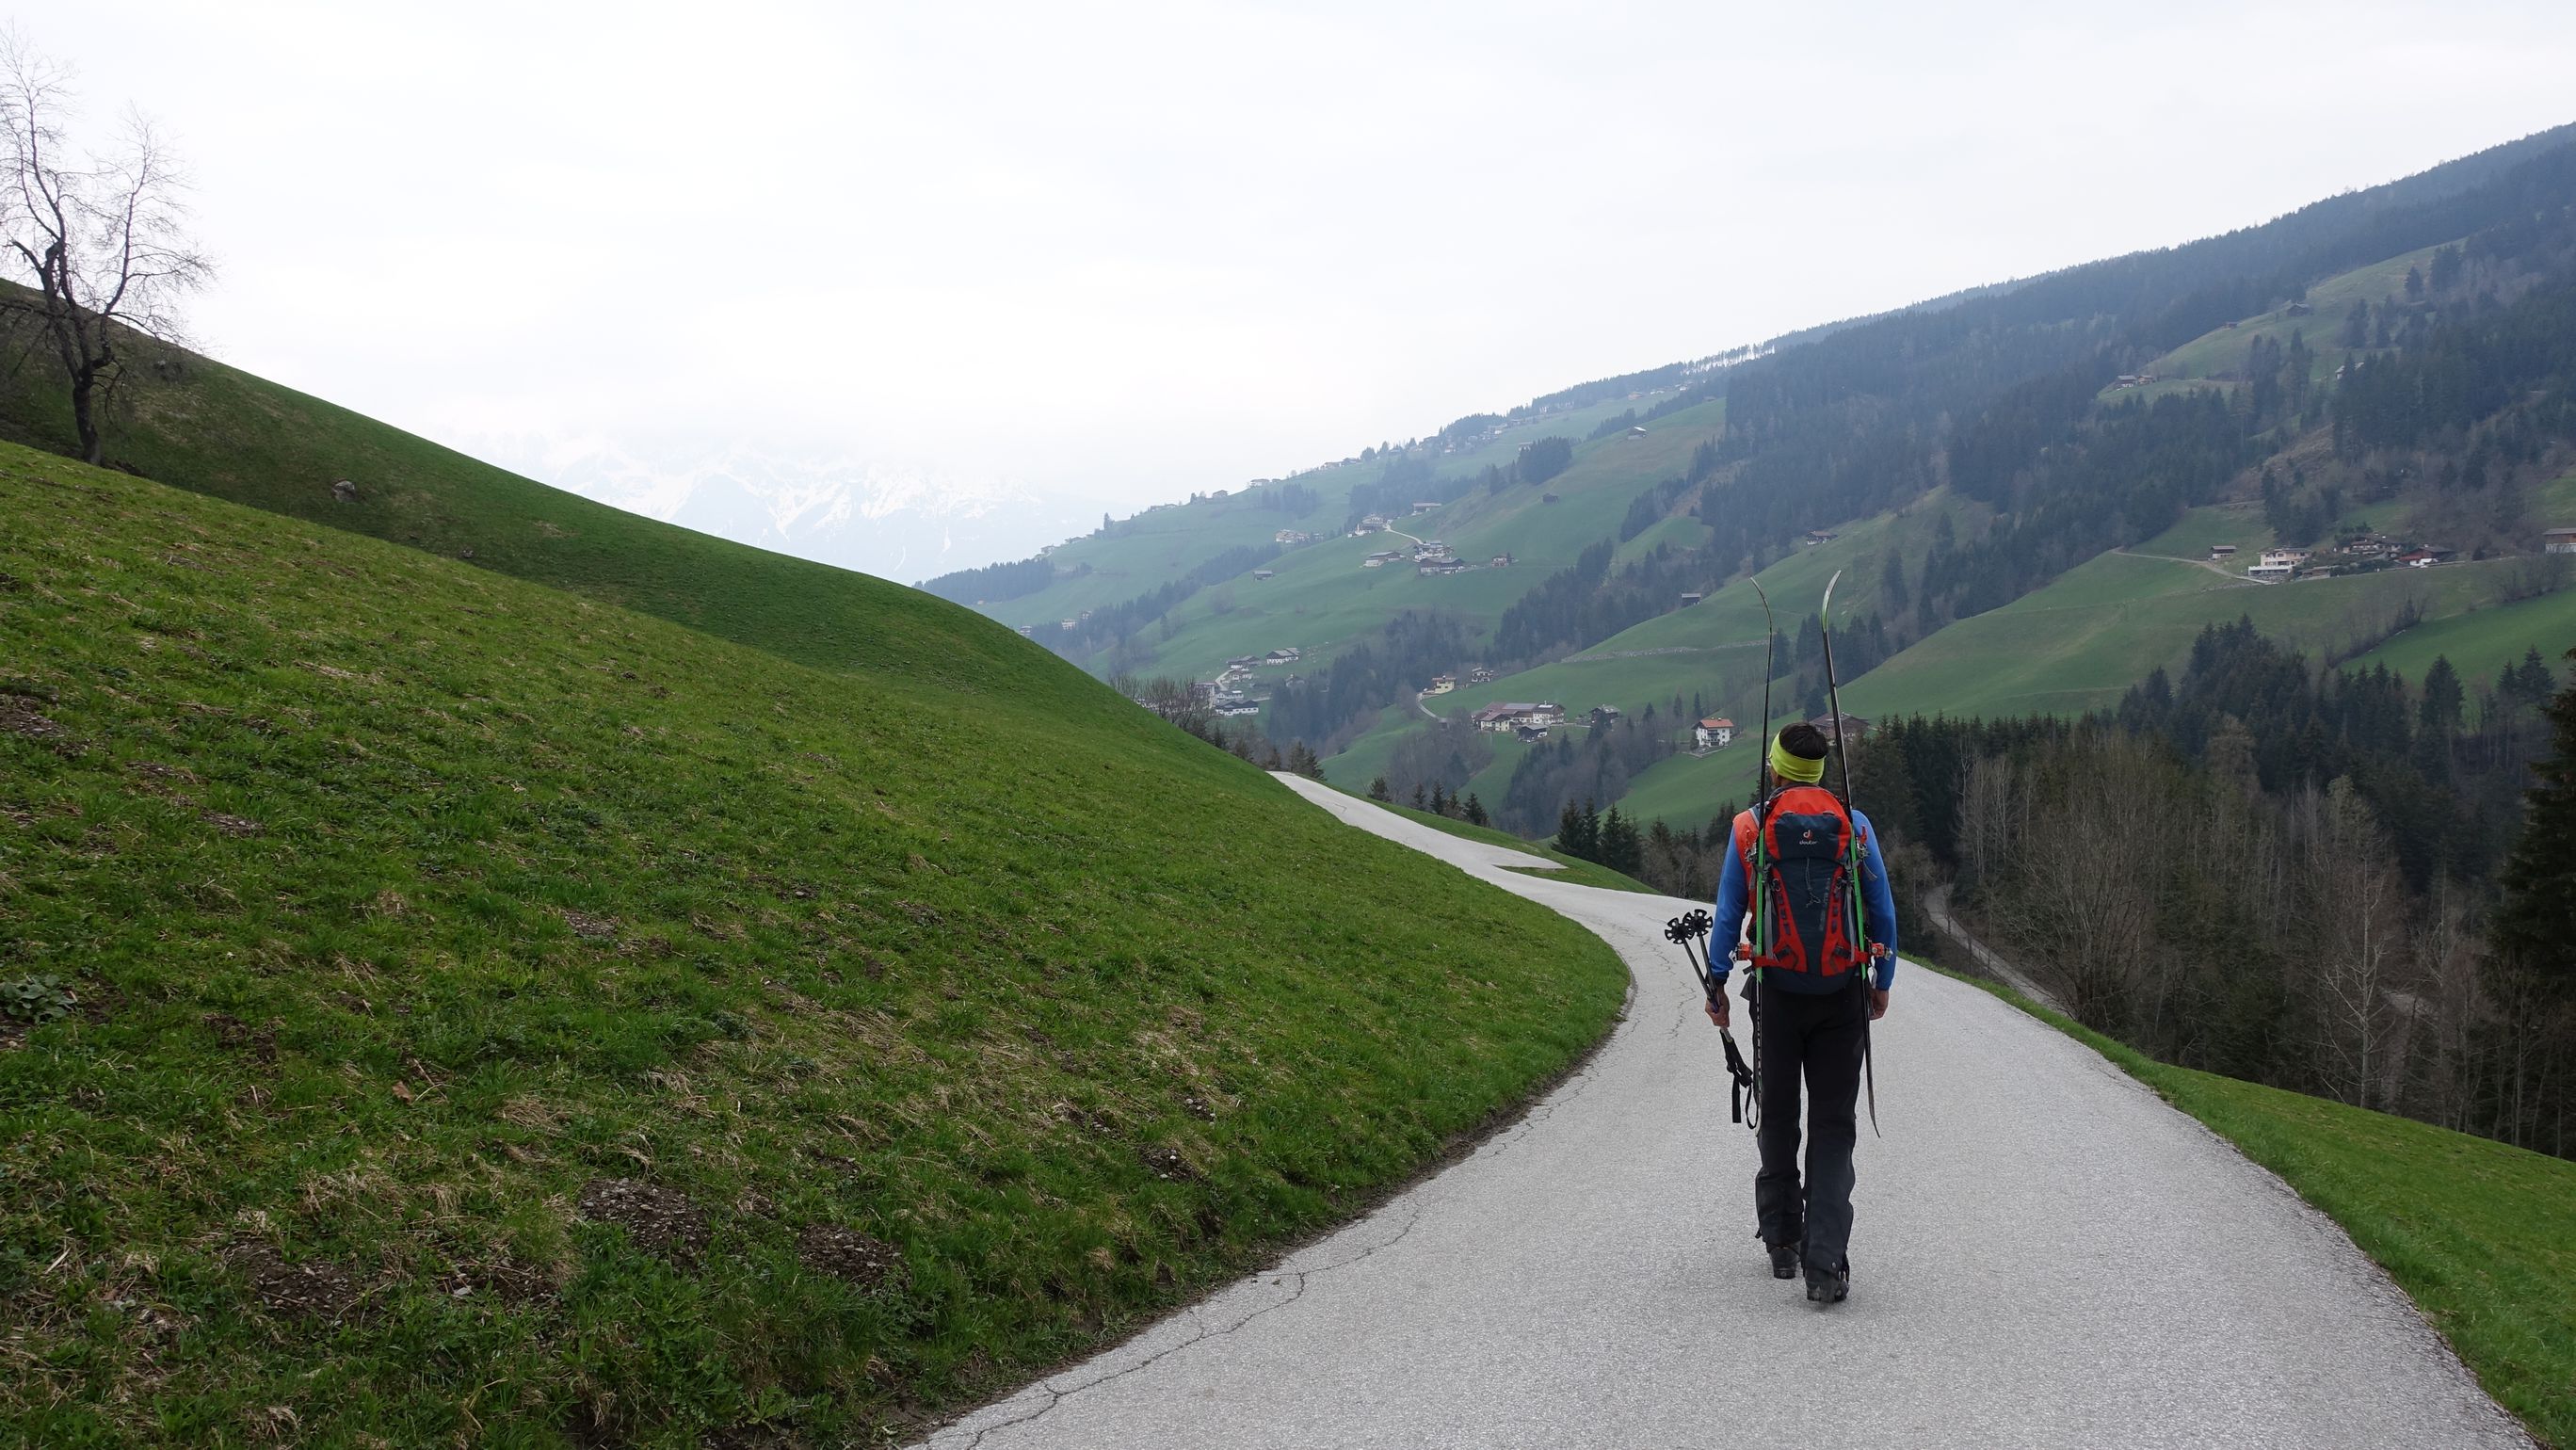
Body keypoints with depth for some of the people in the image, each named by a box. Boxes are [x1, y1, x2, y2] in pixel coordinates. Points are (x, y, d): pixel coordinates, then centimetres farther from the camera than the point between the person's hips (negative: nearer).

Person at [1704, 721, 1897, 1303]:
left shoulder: (1750, 827, 0)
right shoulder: (1854, 825, 1)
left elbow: (1727, 913, 2)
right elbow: (1884, 912, 5)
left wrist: (1716, 985, 11)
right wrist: (1883, 982, 16)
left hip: (1777, 993, 0)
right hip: (1843, 996, 0)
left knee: (1778, 1122, 15)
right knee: (1834, 1129, 2)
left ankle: (1782, 1244, 24)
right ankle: (1825, 1262, -8)